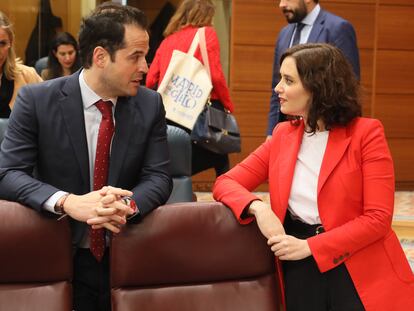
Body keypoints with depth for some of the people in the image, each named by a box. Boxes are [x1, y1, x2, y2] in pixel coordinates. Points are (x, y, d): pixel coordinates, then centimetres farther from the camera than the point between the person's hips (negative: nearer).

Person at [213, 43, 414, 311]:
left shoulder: (366, 133, -7)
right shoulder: (283, 135, 8)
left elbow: (378, 218, -12)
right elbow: (225, 183, 5)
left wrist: (309, 246, -17)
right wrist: (258, 208, -16)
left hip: (361, 274, -4)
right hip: (300, 271, 4)